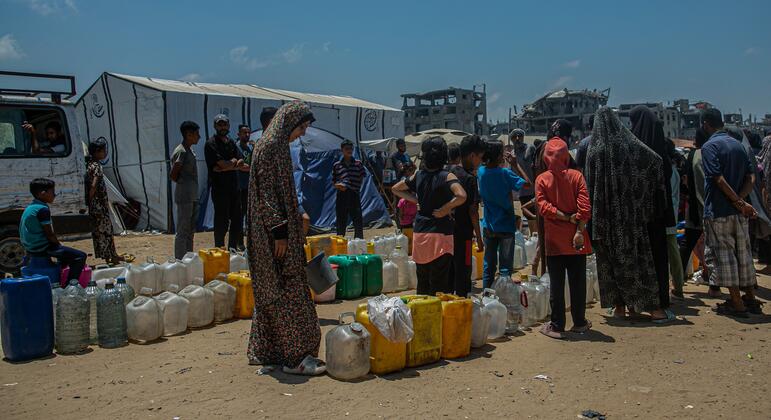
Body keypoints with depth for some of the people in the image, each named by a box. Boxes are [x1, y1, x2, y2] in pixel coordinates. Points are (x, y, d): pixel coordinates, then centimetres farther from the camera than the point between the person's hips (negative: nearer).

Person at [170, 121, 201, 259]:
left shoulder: (190, 151, 15)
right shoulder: (181, 152, -14)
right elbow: (173, 175, -18)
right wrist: (183, 183, -3)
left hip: (193, 196, 10)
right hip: (184, 196, -10)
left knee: (191, 230, 15)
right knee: (182, 231, -4)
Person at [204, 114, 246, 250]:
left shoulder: (231, 142, 16)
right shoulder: (211, 144, -6)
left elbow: (241, 163, 3)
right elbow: (223, 164, -18)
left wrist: (227, 166, -13)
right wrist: (234, 162, 1)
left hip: (234, 188, 7)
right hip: (220, 189, -7)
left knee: (237, 221, 11)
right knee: (222, 222, -4)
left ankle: (233, 250, 21)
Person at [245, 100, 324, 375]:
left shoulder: (278, 146, 16)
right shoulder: (270, 147, -14)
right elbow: (266, 193, -20)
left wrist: (294, 223, 22)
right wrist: (279, 231, -21)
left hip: (280, 232, 10)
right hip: (275, 235, -10)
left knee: (273, 292, 13)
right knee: (287, 291, -6)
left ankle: (267, 352, 22)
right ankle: (294, 356, 0)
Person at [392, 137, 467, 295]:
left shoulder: (418, 175, 4)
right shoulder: (446, 176, -11)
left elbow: (396, 189, 17)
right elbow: (461, 196, -28)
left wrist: (416, 200, 9)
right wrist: (445, 209, -13)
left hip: (419, 234, 5)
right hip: (440, 234, -5)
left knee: (422, 283, 17)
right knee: (439, 286, 2)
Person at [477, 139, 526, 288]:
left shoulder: (481, 172, -2)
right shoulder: (505, 173, -16)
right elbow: (526, 184, -16)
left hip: (488, 227, 5)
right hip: (506, 226, -5)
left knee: (489, 266, 13)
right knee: (505, 267, 4)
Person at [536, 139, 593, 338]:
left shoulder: (541, 179, -3)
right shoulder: (576, 176, -2)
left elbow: (543, 207, -13)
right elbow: (584, 206, -10)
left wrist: (566, 217, -10)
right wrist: (579, 230, -10)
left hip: (554, 240, -1)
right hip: (576, 239, 1)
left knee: (556, 284, 4)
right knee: (578, 282, 11)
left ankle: (557, 326, 7)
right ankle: (579, 323, 20)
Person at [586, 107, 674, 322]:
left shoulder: (593, 150, -2)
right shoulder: (630, 145, -3)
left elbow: (589, 183, 0)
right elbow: (655, 160, -9)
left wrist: (594, 213, 8)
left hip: (605, 214, 1)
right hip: (631, 213, 0)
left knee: (611, 259, 9)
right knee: (639, 256, 3)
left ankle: (620, 306, 14)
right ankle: (653, 308, 5)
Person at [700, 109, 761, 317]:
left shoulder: (709, 146, -10)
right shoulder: (738, 145, 12)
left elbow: (719, 179, -20)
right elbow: (751, 177, 5)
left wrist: (740, 203, -15)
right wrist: (740, 200, -5)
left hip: (719, 211, -7)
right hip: (739, 213, 7)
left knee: (723, 254, 0)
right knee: (743, 253, 15)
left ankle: (737, 303, 2)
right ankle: (750, 299, 22)